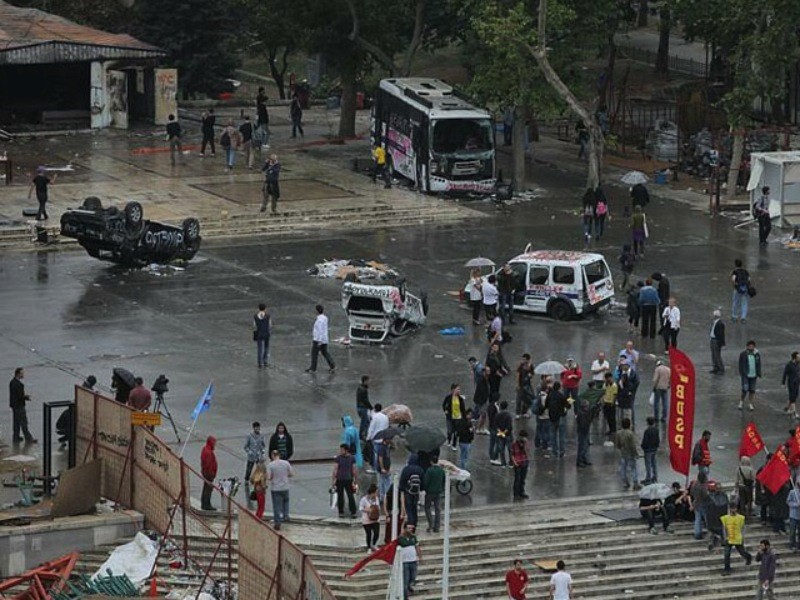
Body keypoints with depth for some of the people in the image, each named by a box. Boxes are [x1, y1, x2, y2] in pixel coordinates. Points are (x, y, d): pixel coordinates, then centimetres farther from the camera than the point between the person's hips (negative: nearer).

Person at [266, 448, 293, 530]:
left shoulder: (270, 465, -12)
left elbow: (268, 477, -15)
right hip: (285, 487, 3)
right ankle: (286, 515, 20)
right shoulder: (286, 463, -4)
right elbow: (292, 474, 1)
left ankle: (277, 523, 6)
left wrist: (272, 478, 7)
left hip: (275, 489, -3)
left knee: (277, 506, 3)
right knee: (285, 501, 30)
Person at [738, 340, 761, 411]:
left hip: (753, 375, 3)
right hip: (745, 375, -3)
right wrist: (741, 373, -6)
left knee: (752, 390, 6)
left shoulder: (757, 355, 3)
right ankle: (741, 401, 16)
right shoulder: (743, 354, -5)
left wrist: (758, 375, 4)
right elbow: (741, 365, -1)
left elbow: (759, 365, 9)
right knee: (745, 389, -7)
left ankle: (750, 404, 16)